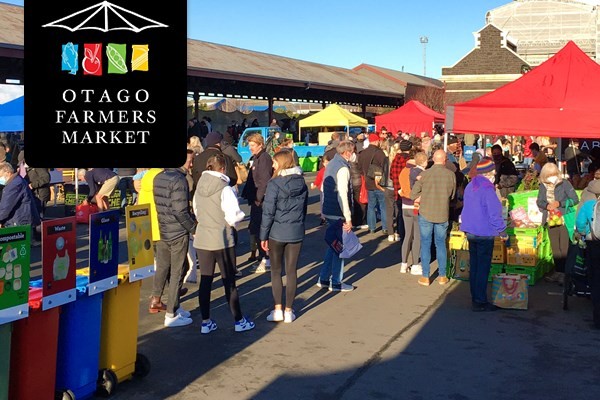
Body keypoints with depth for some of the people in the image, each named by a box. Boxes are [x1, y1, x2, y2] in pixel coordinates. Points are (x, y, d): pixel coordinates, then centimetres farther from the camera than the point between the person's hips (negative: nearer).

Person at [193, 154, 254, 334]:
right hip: (222, 241, -4)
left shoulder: (199, 188, 3)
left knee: (205, 281, 9)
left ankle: (206, 322, 14)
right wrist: (240, 215, 3)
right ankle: (239, 321, 15)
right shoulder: (225, 189, -14)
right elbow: (233, 217, -16)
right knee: (229, 282, 5)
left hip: (202, 240, 5)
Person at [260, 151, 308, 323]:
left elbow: (268, 212, -13)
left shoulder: (274, 184, -13)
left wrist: (263, 236, -7)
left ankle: (278, 310, 8)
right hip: (296, 233, 4)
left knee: (276, 271, 9)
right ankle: (288, 311, 13)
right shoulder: (302, 184, 4)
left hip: (277, 233, -4)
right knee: (291, 271, 8)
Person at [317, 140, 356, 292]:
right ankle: (336, 283, 9)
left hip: (328, 211, 9)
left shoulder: (331, 164, 12)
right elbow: (342, 195, -23)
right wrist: (348, 218, -21)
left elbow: (323, 187, 19)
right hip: (338, 213, -9)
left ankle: (324, 279, 24)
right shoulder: (343, 168, -18)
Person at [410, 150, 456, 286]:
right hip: (443, 215, 1)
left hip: (426, 214, -1)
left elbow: (413, 195, -7)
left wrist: (424, 198, 5)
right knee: (441, 244, 14)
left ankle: (425, 277, 10)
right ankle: (442, 276, 18)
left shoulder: (425, 174, -10)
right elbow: (452, 195, 7)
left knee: (425, 244, 8)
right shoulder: (451, 175, -6)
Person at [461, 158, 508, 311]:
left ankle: (475, 298, 22)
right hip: (485, 234, -8)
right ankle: (480, 302, 0)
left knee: (474, 266, 15)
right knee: (483, 268, -3)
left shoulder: (470, 187, 10)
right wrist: (502, 231, -8)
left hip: (470, 232, 9)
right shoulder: (487, 189, -18)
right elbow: (495, 213, -18)